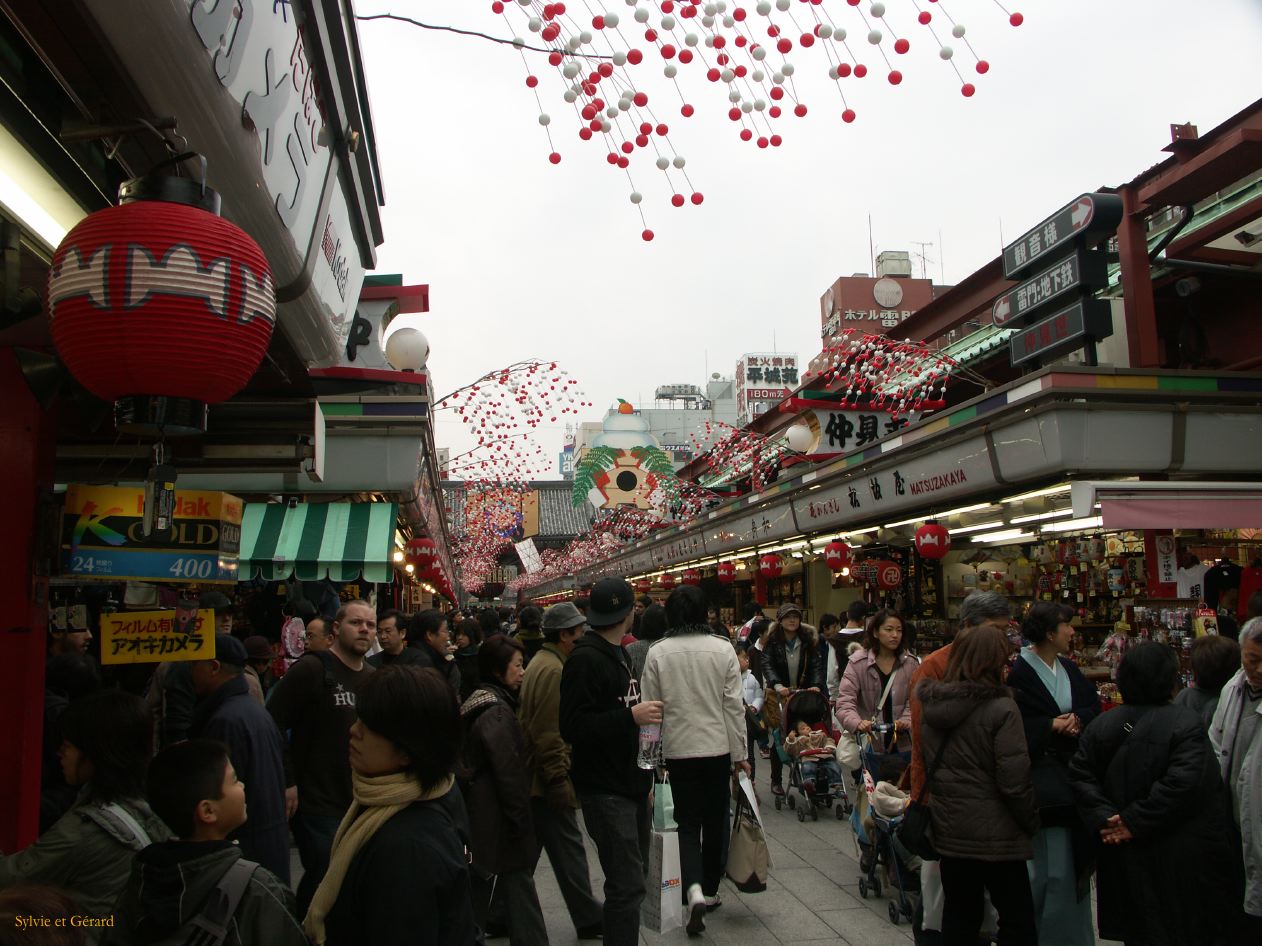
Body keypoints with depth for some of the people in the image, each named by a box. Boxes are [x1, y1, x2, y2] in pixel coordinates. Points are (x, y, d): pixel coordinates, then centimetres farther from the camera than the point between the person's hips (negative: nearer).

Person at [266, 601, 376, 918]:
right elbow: (272, 725, -15)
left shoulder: (373, 677, 10)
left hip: (362, 802, 7)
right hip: (318, 804, -7)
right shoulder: (311, 669, -11)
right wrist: (287, 782, -17)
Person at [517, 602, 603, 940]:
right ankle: (588, 919, 10)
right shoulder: (553, 670, -20)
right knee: (568, 849, 0)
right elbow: (549, 734, -24)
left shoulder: (543, 662, 14)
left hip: (534, 779, 11)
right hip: (548, 777, -11)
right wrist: (560, 780, -21)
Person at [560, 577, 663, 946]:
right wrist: (631, 716, -26)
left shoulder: (619, 654, 15)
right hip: (605, 789, -10)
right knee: (627, 885, -6)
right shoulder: (585, 659, -16)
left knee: (632, 876, 17)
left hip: (630, 781, 10)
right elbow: (572, 727, -23)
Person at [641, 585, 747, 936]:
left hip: (678, 749, 0)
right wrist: (740, 754, 3)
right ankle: (709, 890, 29)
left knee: (688, 823, 10)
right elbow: (734, 706, -6)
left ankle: (694, 890, -10)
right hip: (718, 748, 1)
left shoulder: (657, 652, -9)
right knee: (715, 822, 16)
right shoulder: (723, 649, -9)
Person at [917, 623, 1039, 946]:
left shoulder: (933, 705, 1)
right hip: (994, 834, -6)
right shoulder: (1001, 709, -17)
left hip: (948, 830, 6)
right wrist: (1032, 822, -2)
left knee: (959, 914, 17)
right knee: (1017, 919, 9)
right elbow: (1014, 780, -16)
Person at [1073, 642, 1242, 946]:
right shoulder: (1186, 723, -12)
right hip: (1175, 853, -4)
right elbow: (1181, 783, -21)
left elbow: (1081, 776, -4)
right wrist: (1135, 822, -16)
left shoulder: (1100, 726, 2)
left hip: (1122, 851, 4)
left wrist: (1104, 818, -9)